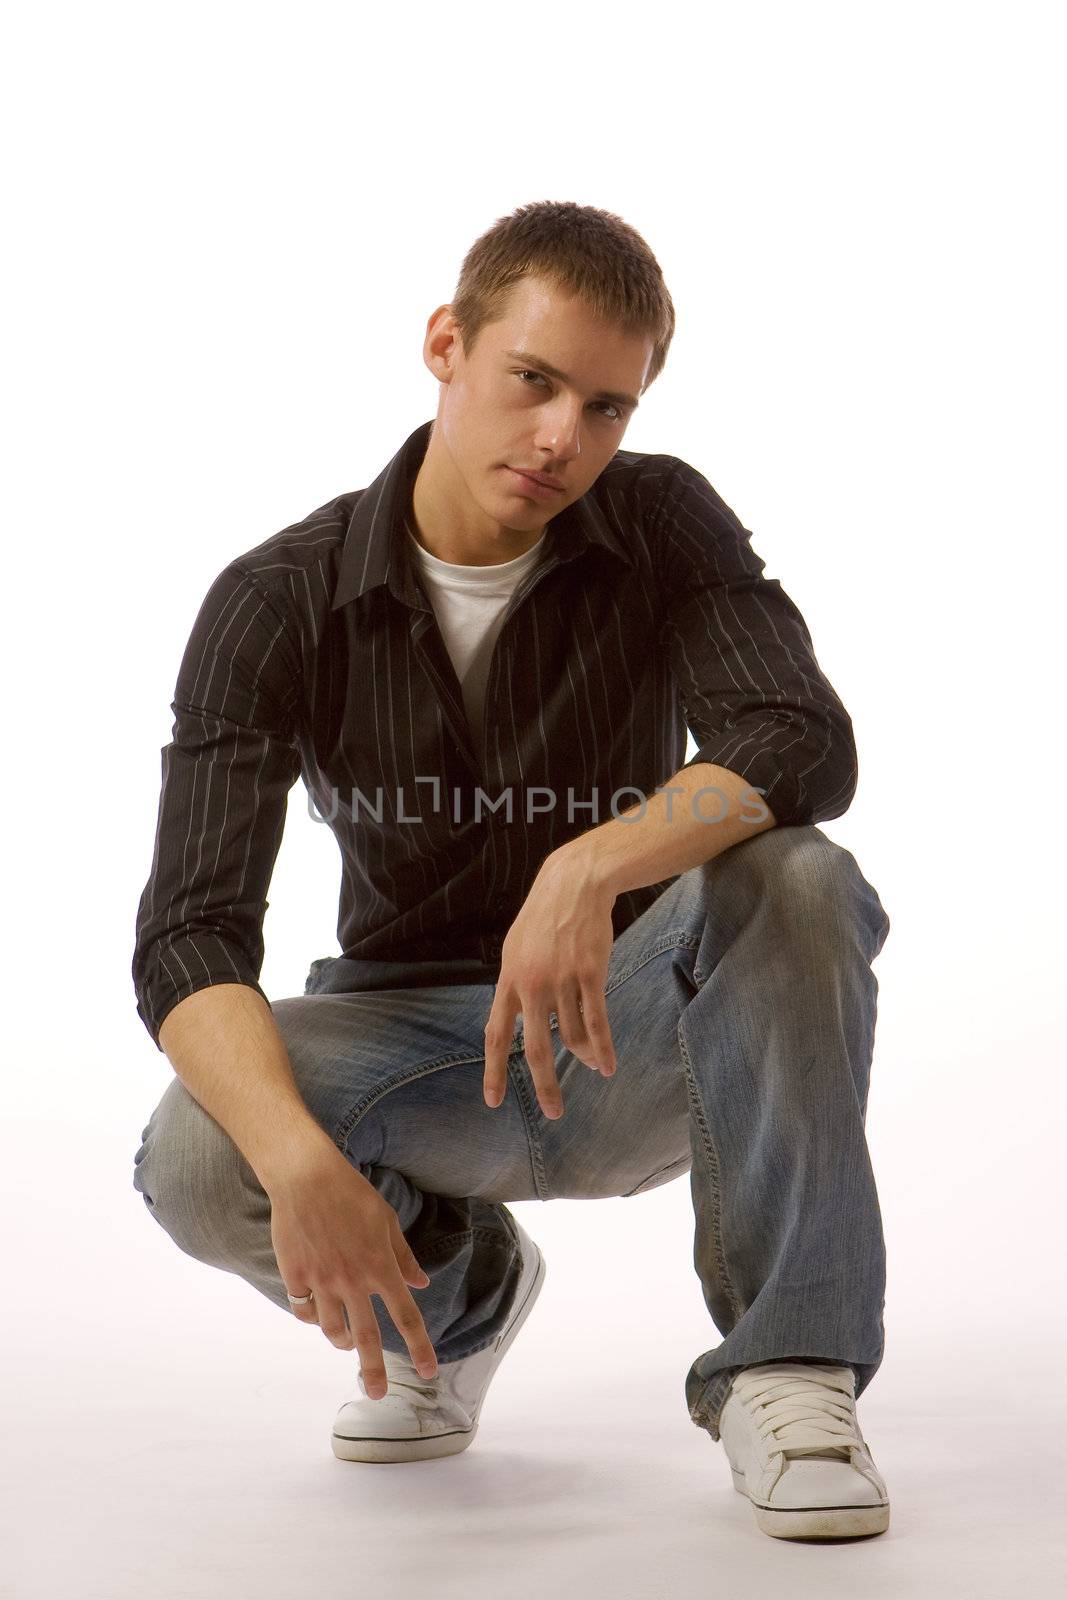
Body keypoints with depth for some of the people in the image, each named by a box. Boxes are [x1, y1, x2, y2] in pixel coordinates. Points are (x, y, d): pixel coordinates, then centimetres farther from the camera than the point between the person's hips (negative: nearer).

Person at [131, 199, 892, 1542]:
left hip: (630, 1044, 0)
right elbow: (189, 938, -22)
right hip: (405, 1035, 0)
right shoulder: (278, 603, -13)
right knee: (199, 1162, -30)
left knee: (793, 882, -31)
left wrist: (592, 868, -45)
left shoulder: (664, 522, -10)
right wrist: (300, 1159, -41)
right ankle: (453, 1288, 5)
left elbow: (807, 747, -25)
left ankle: (781, 1373, -17)